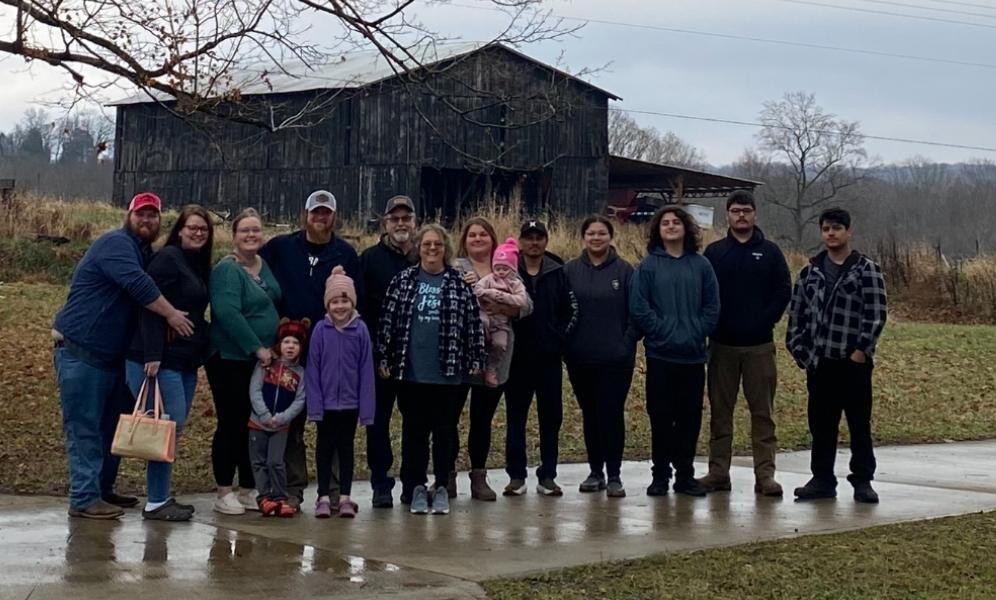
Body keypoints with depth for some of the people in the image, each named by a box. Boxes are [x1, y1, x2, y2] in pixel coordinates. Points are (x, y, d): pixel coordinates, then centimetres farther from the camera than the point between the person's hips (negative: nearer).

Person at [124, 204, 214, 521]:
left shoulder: (200, 265, 16)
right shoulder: (167, 258, -10)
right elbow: (150, 308, -17)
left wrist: (202, 350, 13)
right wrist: (152, 356, -23)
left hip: (186, 359, 9)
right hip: (161, 359, -9)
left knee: (175, 426, 10)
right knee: (169, 426, -8)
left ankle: (161, 496, 18)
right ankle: (155, 502, -1)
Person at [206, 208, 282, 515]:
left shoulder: (265, 265, 11)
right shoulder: (227, 270, -13)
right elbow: (228, 313, -23)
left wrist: (274, 346, 12)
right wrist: (257, 347, -21)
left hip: (261, 360, 7)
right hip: (230, 359, -7)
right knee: (231, 424, -3)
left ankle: (248, 490, 19)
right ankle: (224, 492, 6)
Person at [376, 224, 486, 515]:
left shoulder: (459, 284, 3)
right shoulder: (403, 281, 4)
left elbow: (473, 323, 3)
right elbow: (388, 320, 4)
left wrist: (475, 360, 0)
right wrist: (383, 358, 1)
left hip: (447, 371, 0)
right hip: (411, 371, 1)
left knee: (443, 430, 6)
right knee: (414, 430, 7)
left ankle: (441, 487, 15)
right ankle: (416, 487, 15)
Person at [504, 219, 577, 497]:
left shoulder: (558, 272, 4)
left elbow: (572, 310, 5)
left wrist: (559, 337, -3)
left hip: (549, 357, 1)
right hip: (517, 357, -1)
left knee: (551, 417, 5)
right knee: (516, 417, 4)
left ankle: (547, 476, 12)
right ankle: (516, 476, 11)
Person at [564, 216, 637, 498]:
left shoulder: (624, 270, -1)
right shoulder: (570, 270, 4)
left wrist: (627, 344, -9)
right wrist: (566, 346, -1)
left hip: (616, 358, -2)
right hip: (580, 359, 3)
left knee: (612, 414, -3)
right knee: (590, 415, 10)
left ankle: (614, 475, 3)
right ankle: (595, 472, 20)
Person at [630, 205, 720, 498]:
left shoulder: (701, 265, 6)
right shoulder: (648, 265, 1)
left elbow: (712, 306, 7)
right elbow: (638, 307, -3)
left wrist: (698, 332, -4)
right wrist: (661, 330, -9)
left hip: (693, 355, 2)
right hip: (660, 354, -2)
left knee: (690, 417, 6)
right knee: (660, 416, 2)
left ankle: (685, 475, 15)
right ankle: (660, 475, 11)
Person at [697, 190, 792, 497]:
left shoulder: (770, 252, 5)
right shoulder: (714, 252, 7)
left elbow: (783, 290, 2)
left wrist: (766, 321, -7)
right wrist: (711, 324, -4)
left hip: (759, 344, -1)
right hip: (722, 344, 1)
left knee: (763, 411, 0)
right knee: (720, 410, 5)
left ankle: (765, 474, 2)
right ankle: (718, 471, 11)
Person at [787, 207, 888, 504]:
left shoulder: (866, 270, -2)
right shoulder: (810, 272, 11)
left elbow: (876, 314, -8)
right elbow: (796, 314, 12)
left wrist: (861, 350, -12)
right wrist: (800, 351, 4)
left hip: (854, 363, -4)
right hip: (819, 364, 4)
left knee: (859, 424, 2)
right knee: (821, 424, 9)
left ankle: (863, 481, 9)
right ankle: (822, 479, 17)